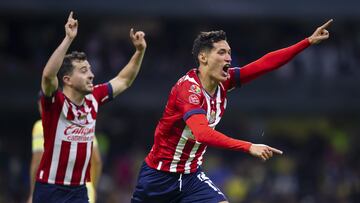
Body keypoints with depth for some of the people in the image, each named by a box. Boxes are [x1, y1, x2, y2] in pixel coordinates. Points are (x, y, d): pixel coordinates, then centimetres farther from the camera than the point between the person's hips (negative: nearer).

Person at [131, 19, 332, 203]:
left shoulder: (224, 81, -3)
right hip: (159, 174, -6)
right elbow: (203, 133, -40)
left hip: (191, 176, 6)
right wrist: (249, 147, -48)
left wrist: (309, 41, -9)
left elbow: (266, 63, -2)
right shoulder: (188, 88, -26)